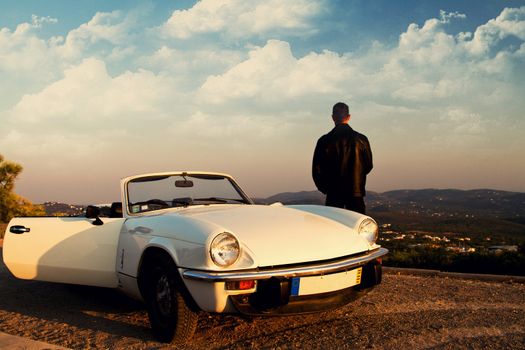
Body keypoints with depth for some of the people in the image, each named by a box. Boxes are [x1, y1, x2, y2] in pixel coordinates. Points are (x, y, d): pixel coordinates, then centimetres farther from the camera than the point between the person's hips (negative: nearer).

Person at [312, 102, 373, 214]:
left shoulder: (324, 141, -5)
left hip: (333, 193, -1)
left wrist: (324, 188, 12)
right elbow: (368, 165, 8)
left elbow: (316, 168, -2)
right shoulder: (361, 139, -2)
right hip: (356, 192, 1)